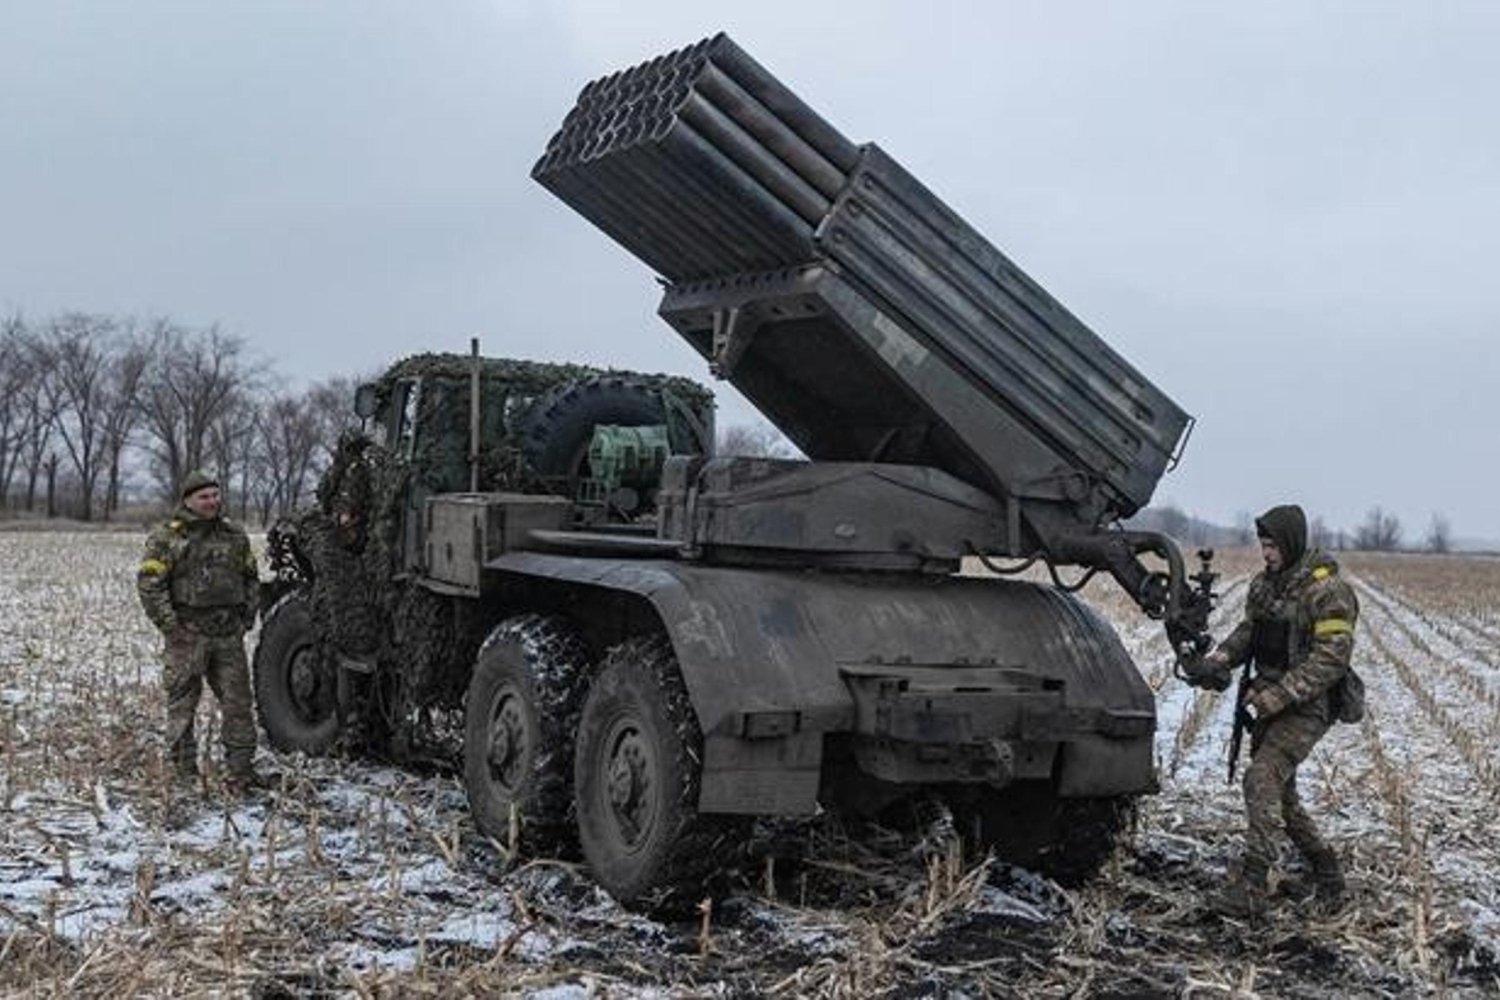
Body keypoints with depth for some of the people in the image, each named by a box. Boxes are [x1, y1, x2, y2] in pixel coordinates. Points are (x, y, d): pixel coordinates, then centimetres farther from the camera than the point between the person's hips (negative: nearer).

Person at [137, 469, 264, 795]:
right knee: (182, 705, 3)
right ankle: (186, 774, 12)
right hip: (188, 635, -4)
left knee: (238, 704, 4)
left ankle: (241, 771, 11)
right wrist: (170, 627, -12)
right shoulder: (167, 538, -5)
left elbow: (251, 578, 21)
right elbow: (149, 584, -9)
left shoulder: (235, 535, 12)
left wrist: (247, 616, 11)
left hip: (229, 634, 4)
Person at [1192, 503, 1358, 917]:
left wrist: (1277, 696, -25)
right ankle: (1326, 870, 32)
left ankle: (1252, 886, -21)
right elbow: (1248, 631, 17)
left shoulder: (1327, 591, -16)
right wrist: (1217, 661, -3)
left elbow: (1331, 659, -21)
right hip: (1272, 701, 9)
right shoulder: (1264, 583, 9)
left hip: (1307, 707, -9)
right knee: (1280, 789, 15)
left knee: (1263, 778, -21)